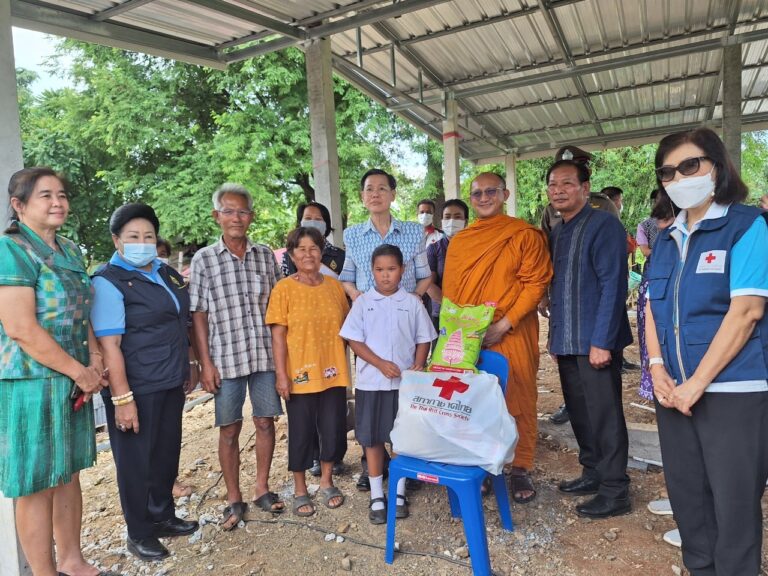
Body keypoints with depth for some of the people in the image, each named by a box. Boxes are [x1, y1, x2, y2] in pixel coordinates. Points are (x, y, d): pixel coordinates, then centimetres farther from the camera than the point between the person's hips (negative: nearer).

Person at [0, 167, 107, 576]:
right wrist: (80, 371, -15)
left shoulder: (70, 251, 11)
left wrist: (95, 361, 0)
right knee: (36, 485, 5)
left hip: (72, 383, 8)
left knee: (69, 474, 17)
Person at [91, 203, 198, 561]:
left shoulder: (166, 273, 9)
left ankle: (162, 516, 38)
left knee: (167, 452, 18)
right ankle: (138, 534, 27)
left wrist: (185, 371, 18)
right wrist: (122, 398, -22)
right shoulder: (108, 282, -13)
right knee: (136, 459, 8)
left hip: (171, 384, 7)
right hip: (137, 389, -7)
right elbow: (109, 345, -19)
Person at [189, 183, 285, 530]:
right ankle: (234, 500, 24)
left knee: (266, 423, 9)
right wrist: (205, 363, -6)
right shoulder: (204, 259, -1)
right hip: (226, 358, -2)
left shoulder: (265, 255, 5)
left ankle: (262, 489, 28)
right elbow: (199, 314, -1)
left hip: (265, 355, 2)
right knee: (229, 430, 8)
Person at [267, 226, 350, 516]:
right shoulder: (284, 289, -6)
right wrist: (281, 374, -11)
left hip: (333, 372, 3)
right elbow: (278, 336, -8)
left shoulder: (335, 286, 4)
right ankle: (300, 490, 29)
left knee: (334, 429, 11)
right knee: (301, 432, 9)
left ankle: (326, 482, 35)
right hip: (300, 374, -3)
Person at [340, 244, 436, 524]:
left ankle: (399, 493, 28)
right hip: (371, 382, 0)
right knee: (373, 439, 8)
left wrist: (418, 366, -10)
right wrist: (381, 363, -14)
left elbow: (423, 339, 5)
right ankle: (376, 496, 24)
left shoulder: (412, 303, 1)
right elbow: (354, 339, -4)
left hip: (405, 382, 1)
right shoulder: (363, 302, -1)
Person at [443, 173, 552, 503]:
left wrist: (505, 324, -15)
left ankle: (520, 468, 20)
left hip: (513, 334, -3)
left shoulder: (525, 235, -1)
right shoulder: (458, 242, 12)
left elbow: (536, 283, -7)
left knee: (519, 400, 4)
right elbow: (449, 291, 13)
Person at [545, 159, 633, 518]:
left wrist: (602, 341, -20)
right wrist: (555, 335, 15)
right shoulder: (555, 233, 14)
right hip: (566, 342, 8)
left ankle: (614, 492, 13)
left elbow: (613, 285, -16)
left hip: (595, 342, -8)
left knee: (604, 417, 1)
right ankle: (592, 474, 31)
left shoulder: (603, 225, -10)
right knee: (579, 413, 16)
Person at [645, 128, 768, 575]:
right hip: (674, 391, 6)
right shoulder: (667, 238, 12)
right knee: (686, 496, 15)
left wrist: (697, 383, -16)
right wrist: (657, 367, -4)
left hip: (732, 391, -6)